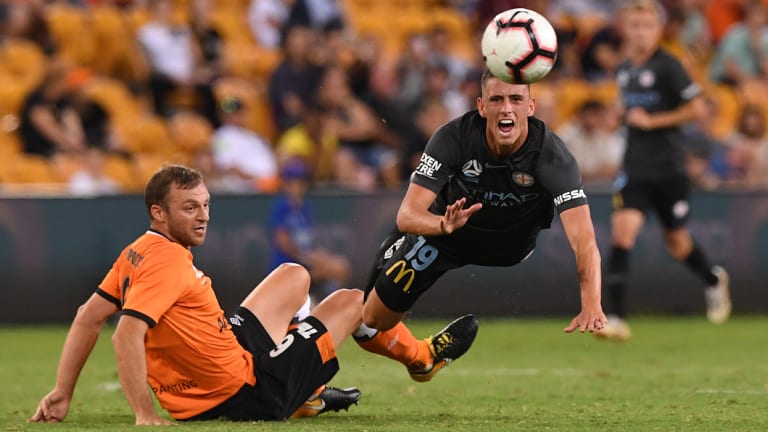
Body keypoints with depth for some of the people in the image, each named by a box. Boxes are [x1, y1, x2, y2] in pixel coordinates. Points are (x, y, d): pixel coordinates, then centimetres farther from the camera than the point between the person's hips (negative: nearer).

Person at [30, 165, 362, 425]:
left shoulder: (137, 251, 0)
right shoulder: (168, 260, -27)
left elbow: (89, 317, 3)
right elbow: (127, 335, -36)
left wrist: (62, 394, 4)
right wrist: (145, 415, -38)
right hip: (244, 398, -9)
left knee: (294, 277, 27)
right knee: (351, 301, 7)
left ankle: (308, 394, 31)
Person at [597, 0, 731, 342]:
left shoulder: (667, 66, -10)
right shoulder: (624, 70, 9)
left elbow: (697, 108, -12)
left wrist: (651, 121, -14)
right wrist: (627, 115, 6)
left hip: (669, 168, -4)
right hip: (636, 168, 4)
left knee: (677, 243, 9)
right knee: (622, 232, -15)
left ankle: (714, 280, 42)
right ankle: (617, 318, -18)